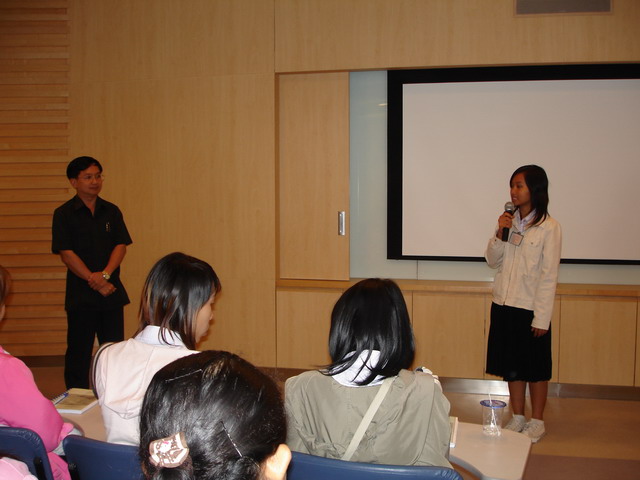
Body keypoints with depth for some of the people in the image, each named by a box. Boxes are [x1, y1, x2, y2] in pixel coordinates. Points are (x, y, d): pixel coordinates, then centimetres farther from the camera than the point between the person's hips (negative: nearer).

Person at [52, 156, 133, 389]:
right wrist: (94, 280, -15)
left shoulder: (111, 211, 9)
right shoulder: (64, 214, -2)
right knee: (79, 350, 3)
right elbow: (66, 253, -9)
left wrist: (105, 275, -15)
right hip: (80, 293, -3)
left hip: (111, 290, 3)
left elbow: (121, 245, 1)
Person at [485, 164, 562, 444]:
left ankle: (537, 422, 23)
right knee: (512, 365, 15)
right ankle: (517, 418, 29)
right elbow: (492, 261, 7)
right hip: (504, 305, 5)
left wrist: (542, 318, -14)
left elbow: (549, 276, -12)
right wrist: (500, 234, -10)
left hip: (530, 309, -5)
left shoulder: (549, 228, -12)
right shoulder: (510, 221, 4)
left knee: (535, 368, 9)